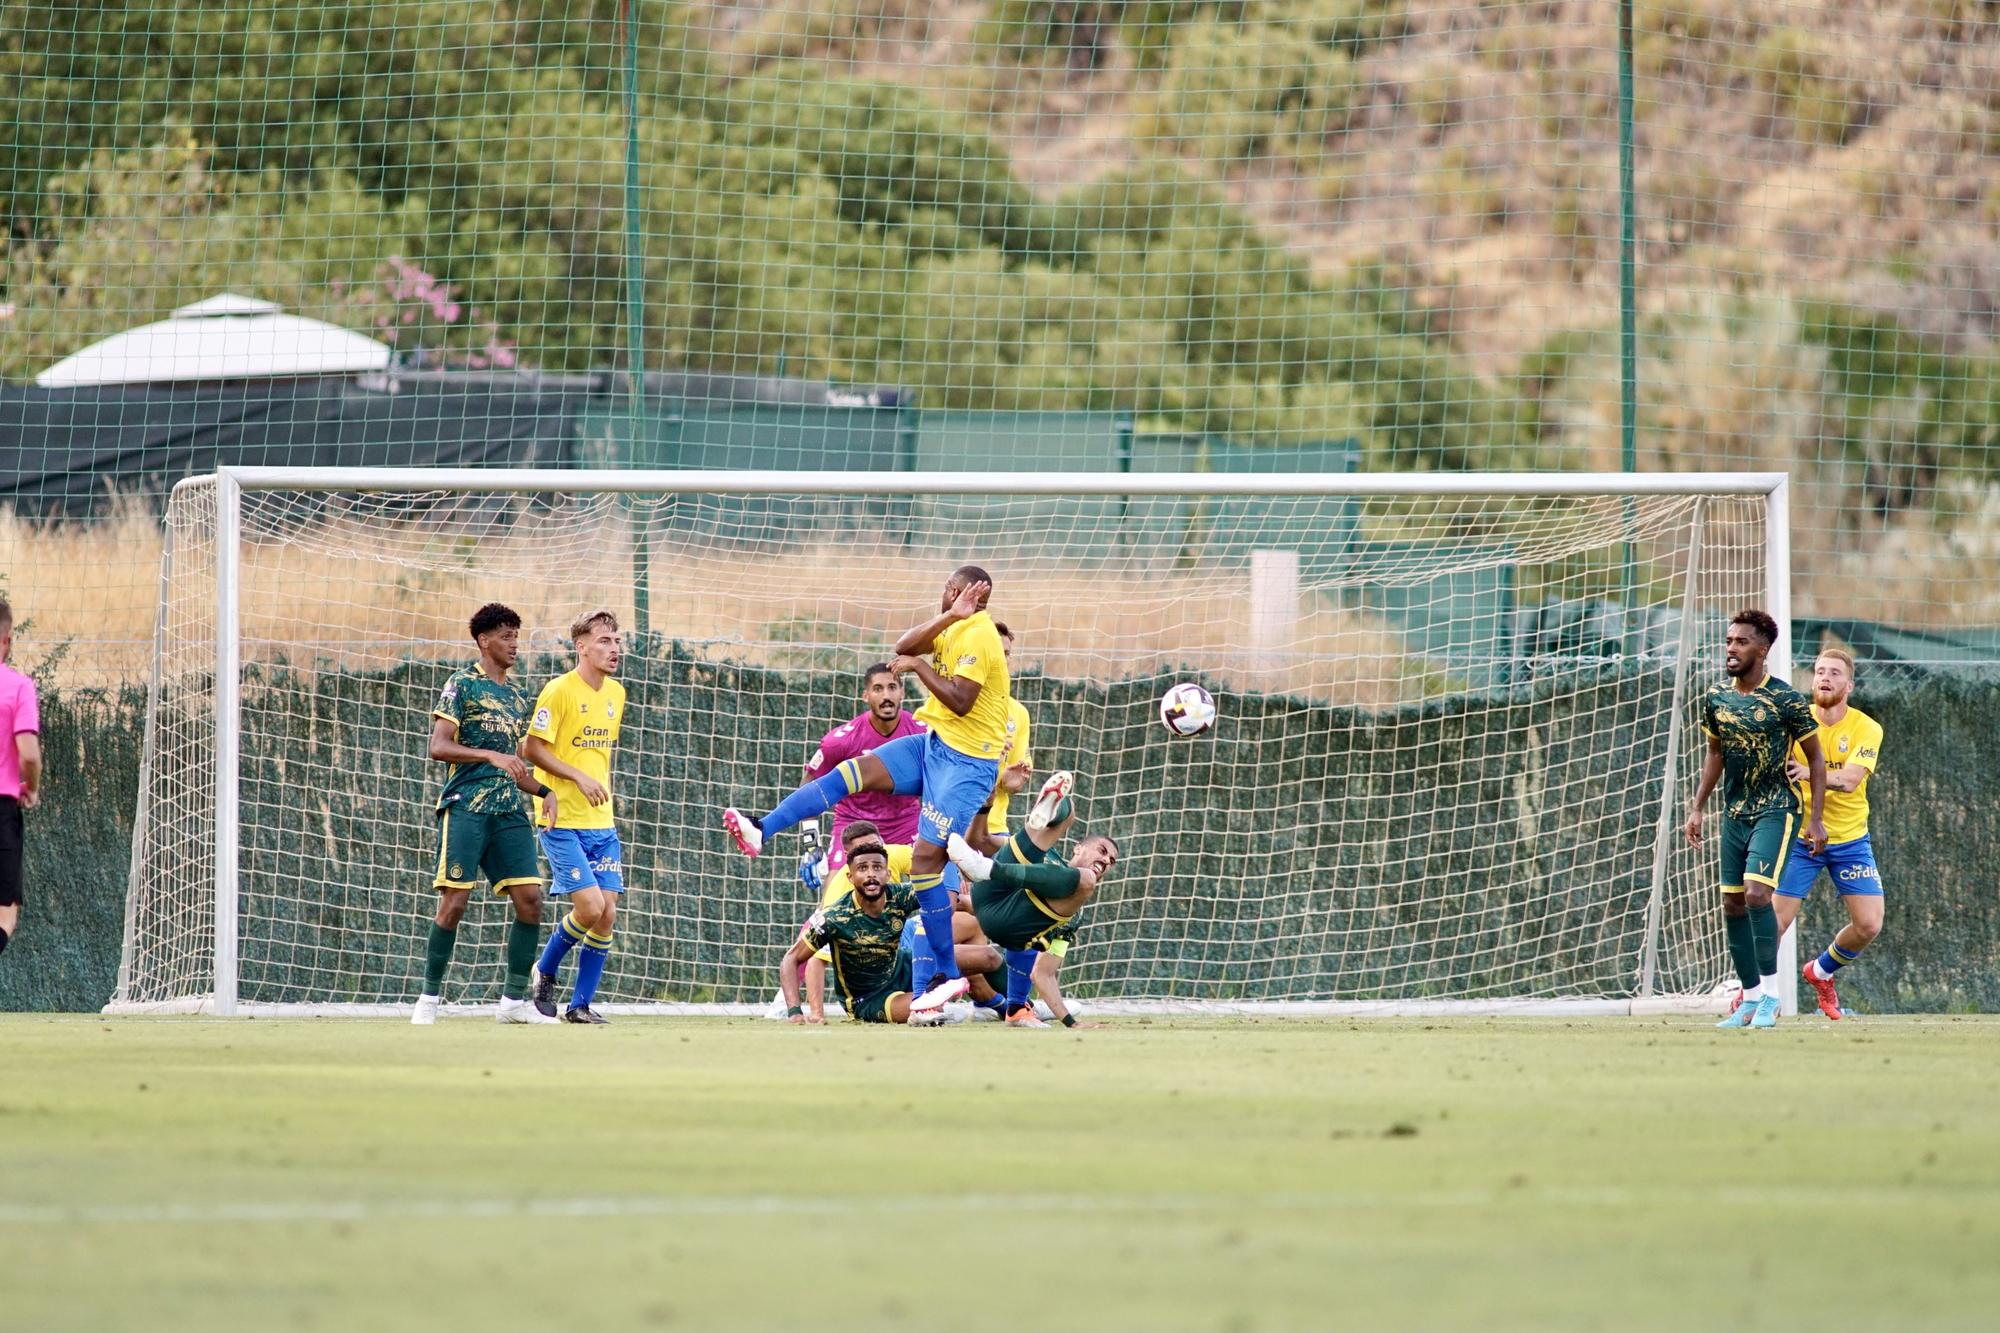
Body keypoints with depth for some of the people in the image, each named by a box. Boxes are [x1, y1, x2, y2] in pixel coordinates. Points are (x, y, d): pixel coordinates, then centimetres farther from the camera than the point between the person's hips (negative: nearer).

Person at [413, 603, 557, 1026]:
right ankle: (429, 999, 1)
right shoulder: (462, 685, -2)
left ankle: (514, 999, 5)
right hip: (466, 807, -6)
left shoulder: (516, 696, 19)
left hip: (509, 812, 6)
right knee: (454, 900, -9)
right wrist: (491, 755, -23)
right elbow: (439, 747, -11)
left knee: (530, 897, -3)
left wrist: (544, 791, 9)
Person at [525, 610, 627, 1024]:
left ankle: (581, 1005, 8)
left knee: (607, 914, -1)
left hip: (601, 822, 7)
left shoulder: (615, 694, 12)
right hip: (563, 821, -7)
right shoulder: (559, 691, -10)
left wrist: (603, 787, 15)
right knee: (590, 907, -16)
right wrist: (579, 778, -21)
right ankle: (545, 972, 9)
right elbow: (533, 749, -12)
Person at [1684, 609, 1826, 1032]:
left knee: (1757, 893, -20)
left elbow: (1815, 759, -4)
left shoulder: (1787, 701, -12)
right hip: (1735, 811, 6)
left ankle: (1771, 996, -11)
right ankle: (1751, 998, 16)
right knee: (1733, 904, 5)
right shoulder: (1716, 699, 4)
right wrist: (1697, 807, 14)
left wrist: (1816, 818, -8)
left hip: (1776, 810, -6)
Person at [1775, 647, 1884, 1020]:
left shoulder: (1866, 729, -7)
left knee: (1869, 925, -4)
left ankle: (1820, 972, 23)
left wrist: (1808, 773, -41)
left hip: (1850, 839, 1)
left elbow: (1849, 780, -22)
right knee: (1776, 919, -10)